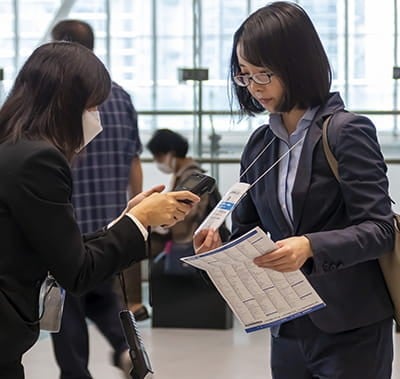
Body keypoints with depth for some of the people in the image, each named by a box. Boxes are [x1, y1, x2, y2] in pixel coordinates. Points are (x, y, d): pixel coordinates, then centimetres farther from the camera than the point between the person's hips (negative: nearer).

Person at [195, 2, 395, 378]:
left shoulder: (346, 132, -10)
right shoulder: (260, 144, 9)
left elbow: (379, 229, -14)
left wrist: (311, 246, -30)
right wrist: (221, 245, -9)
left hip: (351, 329, -6)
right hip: (287, 328, 6)